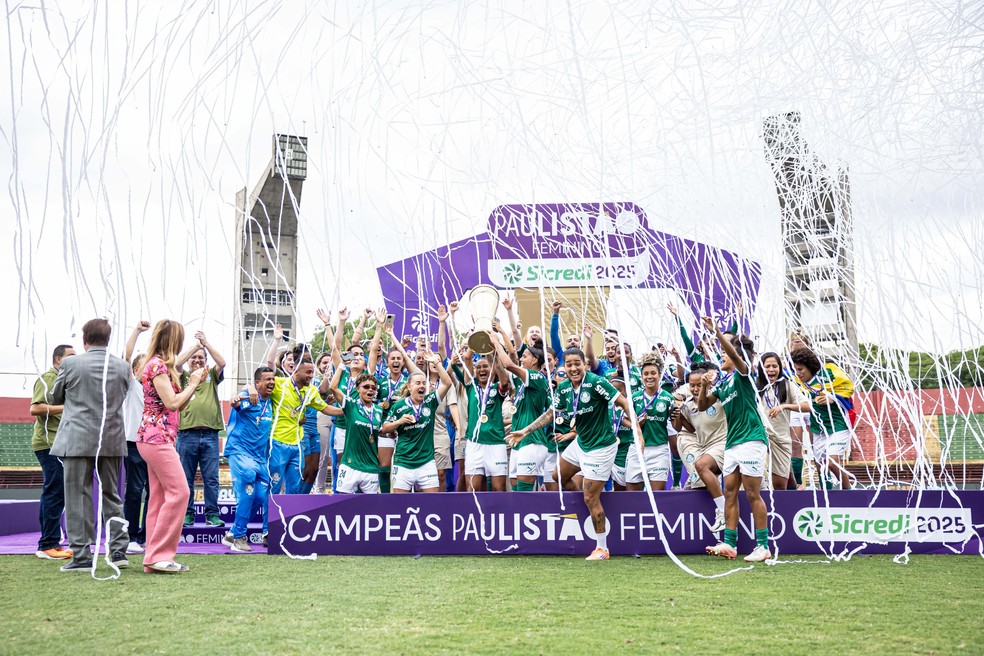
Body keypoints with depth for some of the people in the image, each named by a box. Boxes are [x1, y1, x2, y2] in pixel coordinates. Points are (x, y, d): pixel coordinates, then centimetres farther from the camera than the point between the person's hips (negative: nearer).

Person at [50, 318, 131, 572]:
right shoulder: (122, 367, 2)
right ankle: (118, 550, 12)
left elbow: (55, 398, 9)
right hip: (113, 441, 4)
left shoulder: (70, 364, -7)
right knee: (111, 496, 13)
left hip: (78, 441, -3)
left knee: (78, 498, 2)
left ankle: (81, 556, 2)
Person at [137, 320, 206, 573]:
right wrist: (192, 384, -4)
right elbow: (173, 403, -17)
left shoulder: (161, 365, 19)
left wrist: (194, 383, 12)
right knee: (179, 492, -12)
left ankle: (154, 557, 10)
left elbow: (178, 406, 19)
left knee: (160, 496, 9)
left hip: (156, 438, 10)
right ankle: (159, 555, -10)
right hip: (157, 437, -10)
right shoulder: (157, 365, -11)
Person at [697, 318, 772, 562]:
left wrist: (716, 331, -34)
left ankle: (763, 546, 0)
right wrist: (705, 386, 2)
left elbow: (734, 353, -25)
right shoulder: (721, 382, 17)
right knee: (730, 493, 5)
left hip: (751, 439, -8)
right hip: (732, 442, 8)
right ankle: (729, 544, 8)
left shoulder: (743, 373, -4)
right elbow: (702, 406, 19)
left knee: (752, 494, -6)